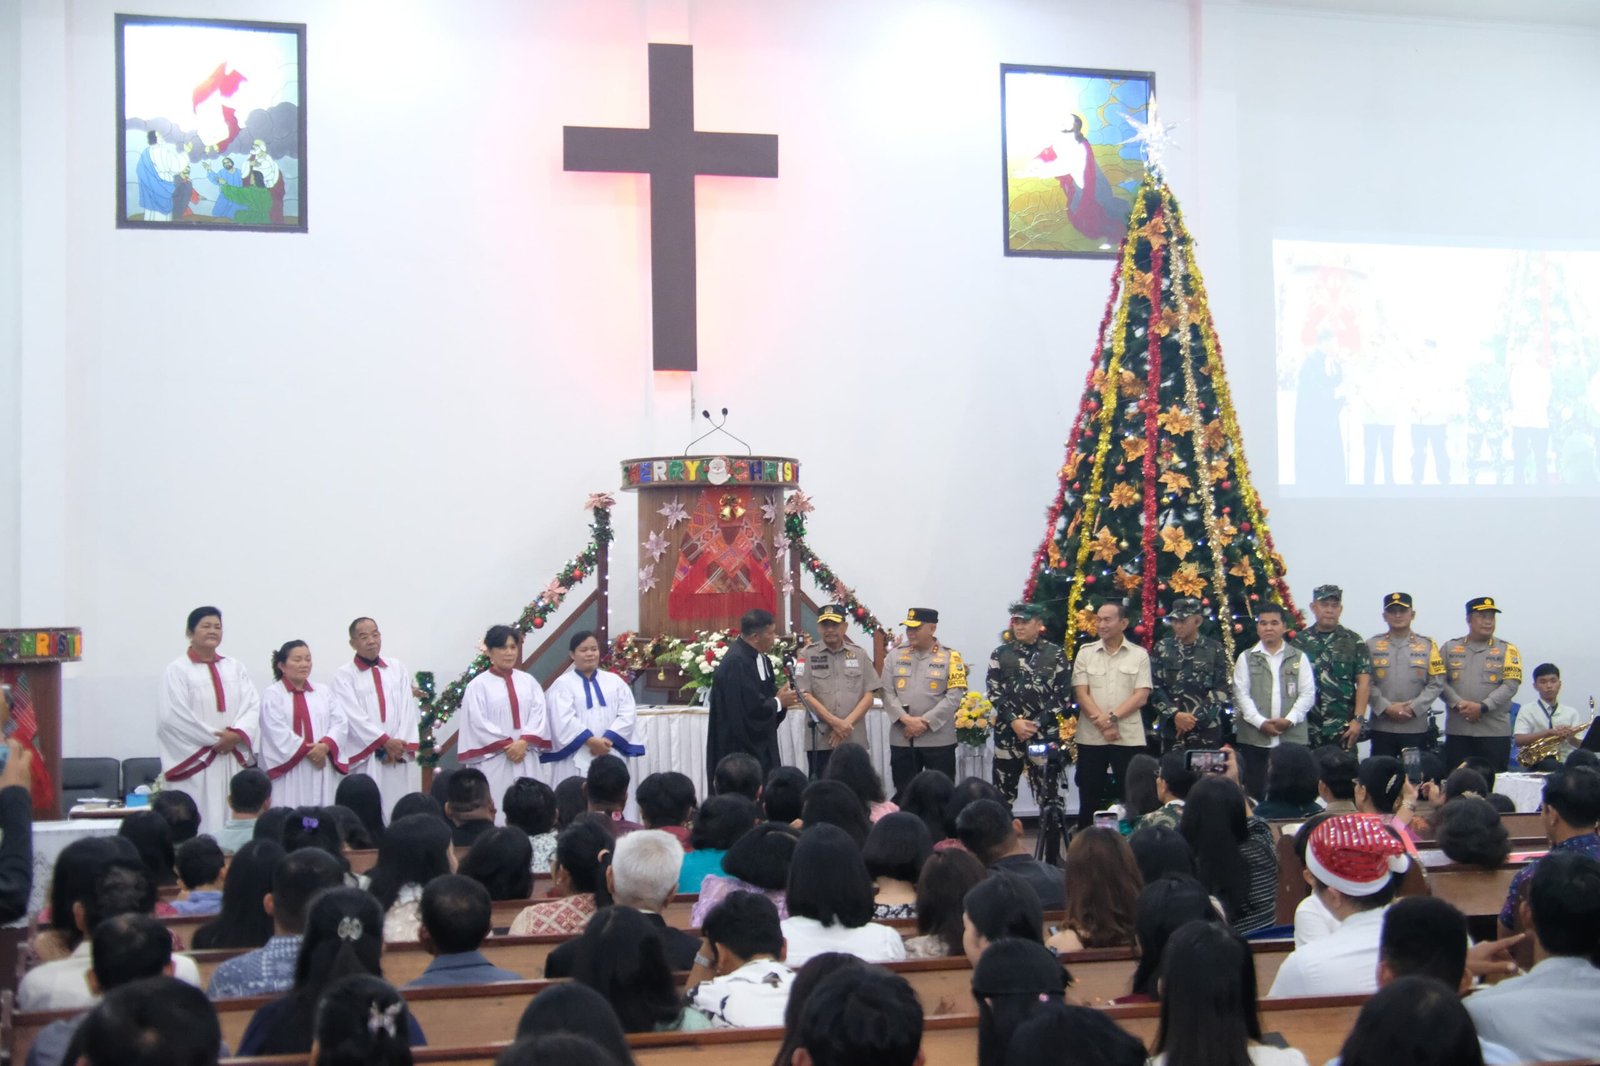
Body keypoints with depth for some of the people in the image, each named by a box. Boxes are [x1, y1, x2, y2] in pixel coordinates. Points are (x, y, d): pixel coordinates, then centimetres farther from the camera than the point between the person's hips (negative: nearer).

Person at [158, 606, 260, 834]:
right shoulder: (178, 670, -1)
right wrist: (213, 739, -11)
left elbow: (252, 705, 5)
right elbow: (174, 716, -10)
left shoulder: (235, 668, 14)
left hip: (233, 762, 4)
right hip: (196, 761, -4)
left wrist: (237, 734, -13)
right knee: (200, 822, -7)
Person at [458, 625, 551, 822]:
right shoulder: (478, 685, 0)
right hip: (493, 760, -4)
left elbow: (539, 714, 4)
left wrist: (523, 742, -11)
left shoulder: (528, 681, 12)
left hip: (526, 759, 4)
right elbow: (478, 722, -7)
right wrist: (507, 745, -12)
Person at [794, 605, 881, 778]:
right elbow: (805, 695, -5)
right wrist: (835, 722, -12)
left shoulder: (859, 654, 8)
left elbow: (869, 695, 5)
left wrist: (847, 723, -9)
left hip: (855, 739, 2)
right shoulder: (808, 654, 1)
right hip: (820, 740, -2)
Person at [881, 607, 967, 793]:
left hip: (938, 740, -2)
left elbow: (954, 697, -8)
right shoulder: (895, 656, 8)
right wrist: (907, 720, -13)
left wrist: (925, 722, -14)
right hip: (902, 740, 3)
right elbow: (887, 694, 2)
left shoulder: (950, 657, 0)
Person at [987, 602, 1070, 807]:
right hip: (1008, 731, 1)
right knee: (1003, 792, 4)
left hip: (1045, 732, -1)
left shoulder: (1055, 654, 3)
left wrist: (1037, 724, -10)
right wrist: (1014, 721, -11)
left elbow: (1063, 695, -1)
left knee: (1048, 790, 0)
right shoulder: (1000, 654, 7)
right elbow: (994, 692, 2)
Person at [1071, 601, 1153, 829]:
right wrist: (1102, 724, -12)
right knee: (1089, 800, 5)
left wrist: (1113, 717, -16)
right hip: (1091, 737, 1)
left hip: (1129, 738, -1)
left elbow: (1141, 696, -3)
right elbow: (1081, 694, -1)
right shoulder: (1085, 653, 6)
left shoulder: (1140, 655, 4)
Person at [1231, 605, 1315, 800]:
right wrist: (1260, 722, -10)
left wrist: (1290, 720, -9)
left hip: (1292, 736, 0)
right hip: (1254, 737, 0)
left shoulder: (1299, 657, 11)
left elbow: (1308, 694, 4)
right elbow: (1241, 694, 2)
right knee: (1254, 790, 1)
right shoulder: (1246, 658, 10)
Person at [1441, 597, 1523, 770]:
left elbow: (1510, 685, -4)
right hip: (1457, 731, 1)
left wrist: (1482, 707, -16)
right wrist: (1459, 704, -14)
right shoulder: (1450, 647, 11)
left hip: (1495, 732, -1)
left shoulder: (1507, 650, 6)